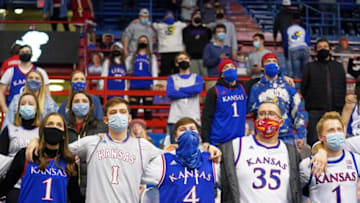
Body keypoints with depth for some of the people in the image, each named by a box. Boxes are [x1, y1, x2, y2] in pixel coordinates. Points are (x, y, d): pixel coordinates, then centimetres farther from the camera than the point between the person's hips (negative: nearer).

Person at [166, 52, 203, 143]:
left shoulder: (197, 77, 17)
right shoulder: (172, 78, 17)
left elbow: (198, 89, -6)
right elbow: (169, 93, -3)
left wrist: (180, 89, 0)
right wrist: (190, 92, -3)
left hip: (193, 119, 0)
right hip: (175, 119, 0)